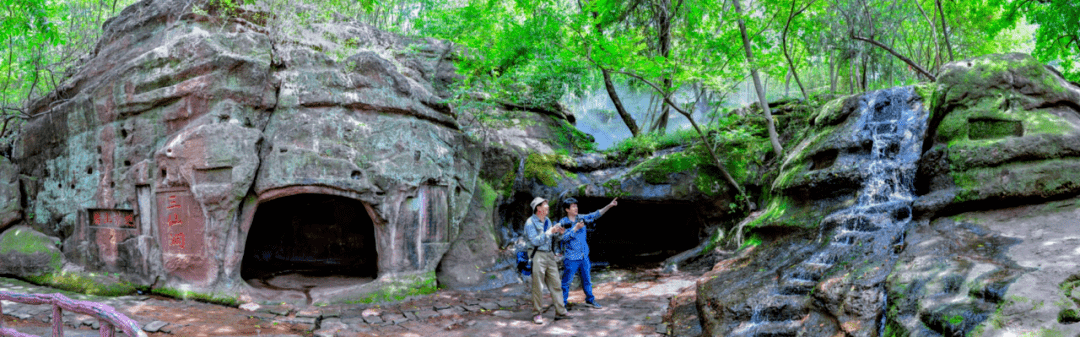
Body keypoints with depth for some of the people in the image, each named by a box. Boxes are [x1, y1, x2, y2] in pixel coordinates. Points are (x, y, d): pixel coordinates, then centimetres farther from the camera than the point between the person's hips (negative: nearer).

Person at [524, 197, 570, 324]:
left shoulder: (547, 220, 15)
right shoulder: (530, 223, -9)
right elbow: (535, 241, -18)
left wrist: (558, 232, 5)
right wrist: (549, 232, -19)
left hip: (550, 255, 7)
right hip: (538, 256, -7)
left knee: (555, 284, 7)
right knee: (538, 287, -2)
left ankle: (560, 312, 11)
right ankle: (537, 314, 8)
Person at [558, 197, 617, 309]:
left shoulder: (581, 218, 6)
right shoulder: (563, 222, -8)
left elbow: (595, 215, 5)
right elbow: (563, 238, -18)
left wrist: (609, 206, -3)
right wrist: (576, 228, -22)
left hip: (584, 256, 6)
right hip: (571, 258, -5)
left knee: (587, 279, 15)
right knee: (566, 281, -1)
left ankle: (590, 300, 30)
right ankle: (563, 303, 10)